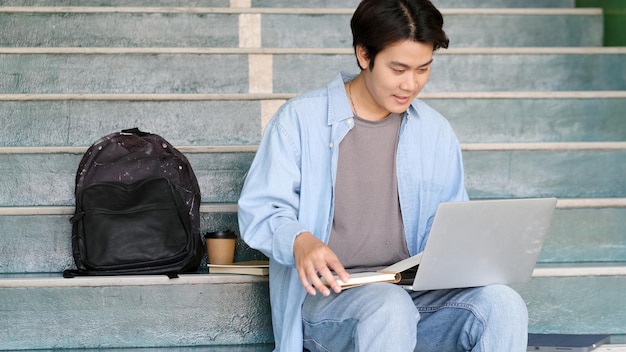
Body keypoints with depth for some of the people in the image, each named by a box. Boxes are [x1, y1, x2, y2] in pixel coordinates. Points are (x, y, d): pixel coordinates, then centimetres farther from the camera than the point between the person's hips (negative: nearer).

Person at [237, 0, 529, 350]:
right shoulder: (302, 118, 1)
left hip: (415, 291, 4)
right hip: (327, 292, -4)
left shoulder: (435, 131, 14)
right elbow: (259, 210, -3)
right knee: (389, 308, -39)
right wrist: (299, 241, -25)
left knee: (502, 304, -26)